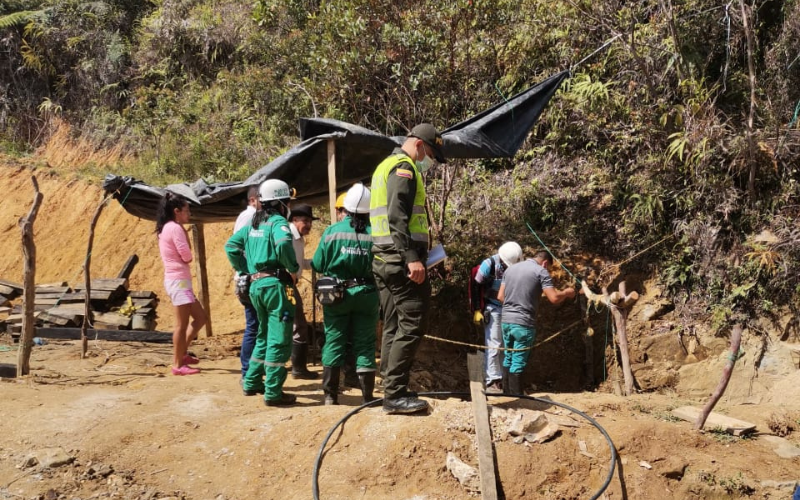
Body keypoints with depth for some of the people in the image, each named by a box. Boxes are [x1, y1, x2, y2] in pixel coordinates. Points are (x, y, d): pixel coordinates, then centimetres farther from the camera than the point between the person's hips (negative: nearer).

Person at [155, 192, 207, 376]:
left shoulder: (167, 228, 17)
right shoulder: (175, 228, -13)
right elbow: (187, 256, -14)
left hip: (178, 280, 10)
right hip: (178, 280, -10)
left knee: (200, 317, 15)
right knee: (182, 323, -6)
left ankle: (181, 353, 22)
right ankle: (178, 365, -1)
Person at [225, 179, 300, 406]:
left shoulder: (253, 223, 15)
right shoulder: (278, 221, -8)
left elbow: (231, 246, 15)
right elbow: (283, 244, -28)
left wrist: (245, 271, 16)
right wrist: (293, 268, -14)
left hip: (255, 285, 8)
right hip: (275, 284, -8)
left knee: (264, 336, 23)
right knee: (279, 339, -4)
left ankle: (252, 383, 29)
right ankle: (273, 393, -3)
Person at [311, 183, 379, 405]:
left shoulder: (332, 231, -7)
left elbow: (318, 265, -4)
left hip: (337, 295, 0)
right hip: (366, 295, 0)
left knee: (334, 341, 9)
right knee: (365, 344, 7)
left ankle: (330, 394, 11)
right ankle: (367, 396, 9)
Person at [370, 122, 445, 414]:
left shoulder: (385, 166, 23)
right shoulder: (404, 167, -9)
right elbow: (398, 217, -20)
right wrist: (412, 258, -26)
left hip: (384, 259, 10)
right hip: (402, 259, -10)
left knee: (393, 328, 12)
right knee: (411, 327, -9)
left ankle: (391, 391, 15)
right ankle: (396, 394, -9)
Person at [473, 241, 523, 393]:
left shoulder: (516, 266, -4)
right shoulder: (489, 265, -15)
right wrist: (477, 311, -10)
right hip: (493, 309, -4)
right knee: (493, 345, -8)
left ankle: (503, 380, 13)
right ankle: (492, 381, -7)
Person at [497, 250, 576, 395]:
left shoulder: (510, 269, 13)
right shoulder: (541, 271, -5)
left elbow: (500, 296, 16)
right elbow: (554, 298, -12)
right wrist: (566, 292, 7)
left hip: (506, 320, 6)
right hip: (523, 323, -6)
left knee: (508, 358, 17)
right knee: (518, 363, 0)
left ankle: (507, 395, 25)